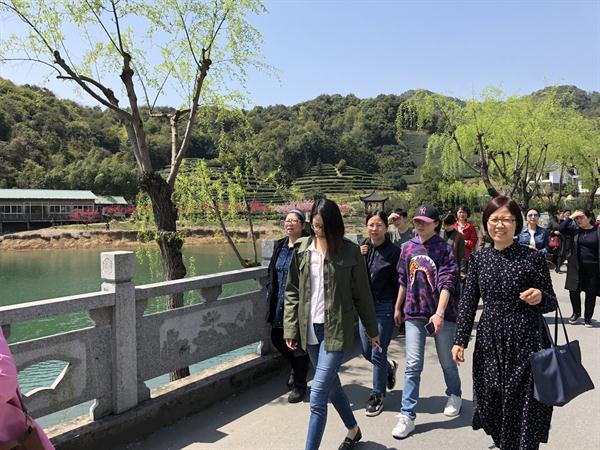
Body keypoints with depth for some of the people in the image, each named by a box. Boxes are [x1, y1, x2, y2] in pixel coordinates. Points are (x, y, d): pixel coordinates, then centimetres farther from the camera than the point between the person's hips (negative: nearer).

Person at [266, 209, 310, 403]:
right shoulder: (280, 245, 10)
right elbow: (272, 272, 19)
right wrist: (270, 293, 14)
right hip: (280, 303, 7)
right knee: (277, 338, 14)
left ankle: (299, 385, 21)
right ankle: (296, 368, 41)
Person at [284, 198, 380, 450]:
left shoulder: (350, 252, -7)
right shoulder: (302, 249, 2)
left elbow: (362, 294, 0)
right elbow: (292, 292, 5)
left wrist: (372, 330, 6)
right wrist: (290, 329, 0)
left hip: (336, 330, -4)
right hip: (310, 329, 5)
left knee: (317, 397, -10)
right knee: (331, 385, 21)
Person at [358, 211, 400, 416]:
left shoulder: (393, 251, -11)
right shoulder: (362, 248, 4)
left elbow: (399, 283, -8)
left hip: (385, 307, -5)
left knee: (377, 354, 1)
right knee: (366, 352, 14)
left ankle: (377, 396, 20)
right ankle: (389, 367, 45)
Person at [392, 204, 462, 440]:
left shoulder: (444, 249, -8)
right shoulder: (408, 248, 5)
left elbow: (447, 283, -16)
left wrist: (439, 313, -26)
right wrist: (398, 307, 17)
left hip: (442, 314, -3)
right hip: (414, 313, 3)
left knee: (447, 361, 15)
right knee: (412, 365, 0)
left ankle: (454, 395, 43)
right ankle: (407, 415, 6)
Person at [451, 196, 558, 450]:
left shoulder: (532, 258, -6)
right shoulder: (479, 258, 3)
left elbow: (551, 303, 2)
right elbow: (468, 301, 5)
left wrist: (539, 298, -21)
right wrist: (460, 340, 2)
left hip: (525, 342, -3)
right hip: (489, 341, 3)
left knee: (523, 405, 5)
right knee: (492, 401, 12)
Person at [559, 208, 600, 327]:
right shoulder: (575, 229, 3)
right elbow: (561, 230, -7)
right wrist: (570, 218, -11)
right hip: (576, 266, 2)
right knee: (574, 291, 5)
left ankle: (588, 317, 25)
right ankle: (576, 313, 30)